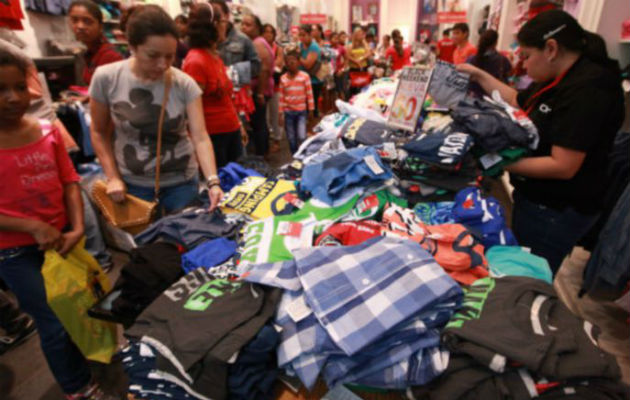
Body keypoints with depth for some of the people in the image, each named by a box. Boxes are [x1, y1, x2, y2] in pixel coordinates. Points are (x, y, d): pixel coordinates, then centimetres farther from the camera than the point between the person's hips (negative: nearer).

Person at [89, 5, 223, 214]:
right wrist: (112, 177, -5)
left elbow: (200, 137, -18)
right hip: (132, 184, 0)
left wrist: (212, 182, -30)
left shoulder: (185, 84, -11)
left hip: (182, 182, 0)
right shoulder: (106, 79, -10)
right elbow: (99, 132, 2)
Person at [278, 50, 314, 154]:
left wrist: (311, 109, 0)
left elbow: (309, 94, 0)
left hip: (301, 111, -2)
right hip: (288, 112, 2)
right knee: (291, 139, 7)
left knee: (301, 137, -11)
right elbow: (281, 97, 5)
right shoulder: (283, 78, 2)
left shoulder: (305, 76, -4)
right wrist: (281, 113, 4)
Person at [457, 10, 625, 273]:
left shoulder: (586, 91, -25)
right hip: (534, 198, 9)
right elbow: (516, 101, 22)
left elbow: (562, 167, -28)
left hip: (556, 212, -9)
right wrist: (479, 76, 18)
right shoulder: (558, 81, 5)